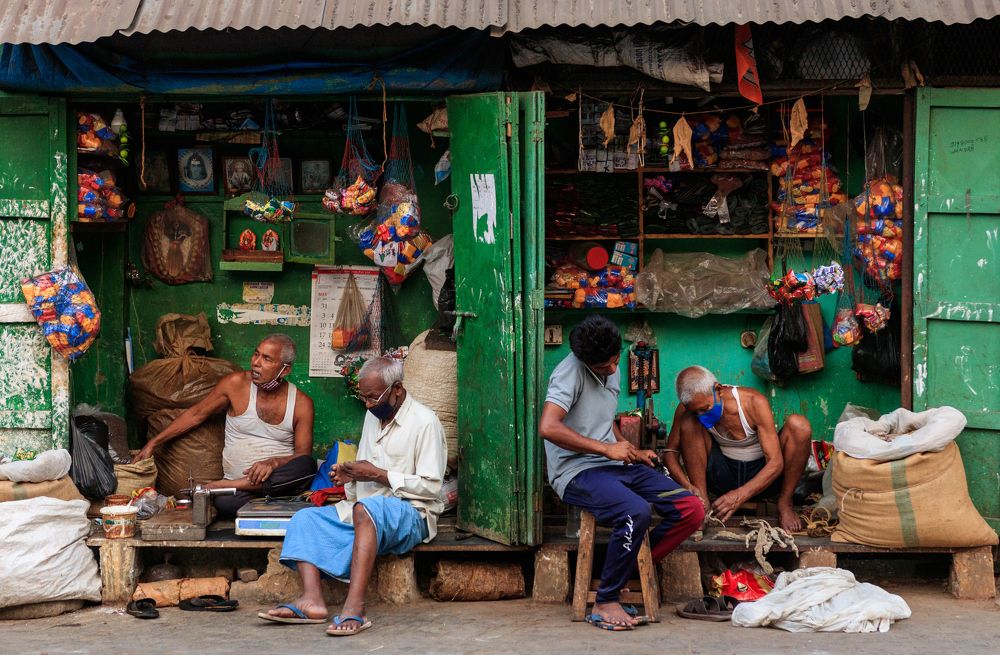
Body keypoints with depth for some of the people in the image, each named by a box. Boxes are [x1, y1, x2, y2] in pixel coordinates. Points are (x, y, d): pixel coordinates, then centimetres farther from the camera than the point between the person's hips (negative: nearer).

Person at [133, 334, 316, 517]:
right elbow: (196, 414, 9)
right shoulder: (236, 384, 2)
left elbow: (303, 454, -2)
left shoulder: (301, 403, 2)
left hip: (279, 479, 3)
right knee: (224, 502, -42)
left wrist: (273, 462, -24)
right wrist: (153, 444, 5)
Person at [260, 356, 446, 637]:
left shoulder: (424, 422, -7)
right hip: (363, 511, 8)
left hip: (411, 513, -8)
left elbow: (431, 486, -13)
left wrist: (378, 475, -15)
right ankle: (312, 599, -32)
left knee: (366, 508, -39)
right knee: (305, 518, -10)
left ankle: (354, 609, -50)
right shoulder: (373, 416, 18)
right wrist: (350, 475, 2)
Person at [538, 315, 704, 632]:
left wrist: (633, 453, 14)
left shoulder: (612, 373, 16)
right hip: (578, 472, -8)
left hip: (615, 466, 8)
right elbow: (548, 427, -26)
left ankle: (625, 572, -3)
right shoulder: (571, 372, -11)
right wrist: (606, 448, -20)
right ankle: (605, 603, -20)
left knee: (692, 510, -8)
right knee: (636, 512, -36)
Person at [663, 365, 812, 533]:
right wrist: (687, 485, -29)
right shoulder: (688, 409, -15)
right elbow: (670, 452, -8)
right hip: (723, 476, 2)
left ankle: (785, 504, -16)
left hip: (760, 476, -2)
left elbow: (776, 462, -26)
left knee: (798, 425, -27)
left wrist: (740, 495, -40)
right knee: (688, 422, -21)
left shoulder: (754, 402, -24)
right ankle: (702, 503, -21)